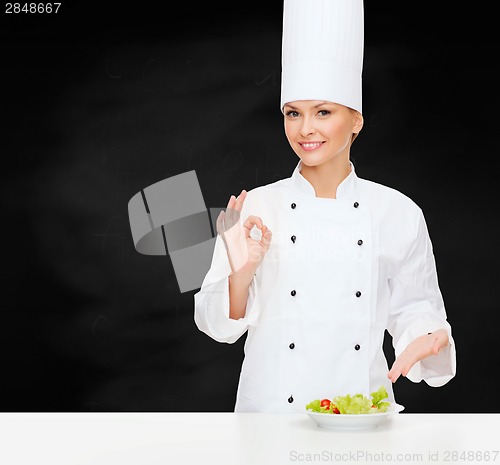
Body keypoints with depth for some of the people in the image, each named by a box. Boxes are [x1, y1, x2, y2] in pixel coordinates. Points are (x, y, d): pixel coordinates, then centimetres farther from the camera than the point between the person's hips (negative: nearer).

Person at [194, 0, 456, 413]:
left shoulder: (399, 213, 1)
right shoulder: (254, 208, -1)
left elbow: (413, 307, 10)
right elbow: (218, 323, 1)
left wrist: (427, 338, -10)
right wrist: (242, 272, -16)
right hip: (270, 407, 0)